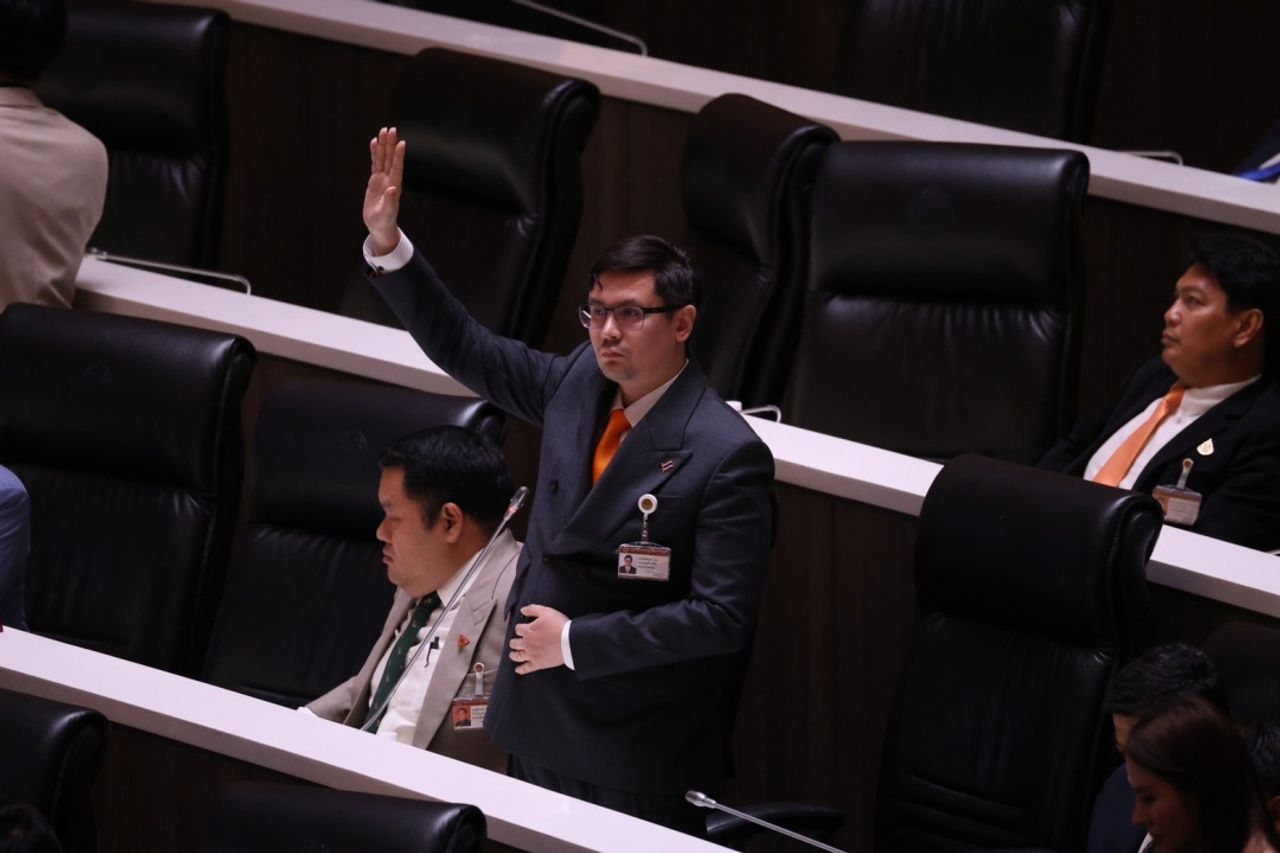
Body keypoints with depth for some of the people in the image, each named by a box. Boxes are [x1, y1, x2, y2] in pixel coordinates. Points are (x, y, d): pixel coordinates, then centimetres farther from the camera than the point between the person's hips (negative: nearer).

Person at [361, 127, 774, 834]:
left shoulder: (726, 456, -17)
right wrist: (386, 241, -1)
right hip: (538, 728, 7)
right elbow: (462, 347, 11)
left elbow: (722, 616, -21)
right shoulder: (579, 383, 4)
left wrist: (577, 641, -17)